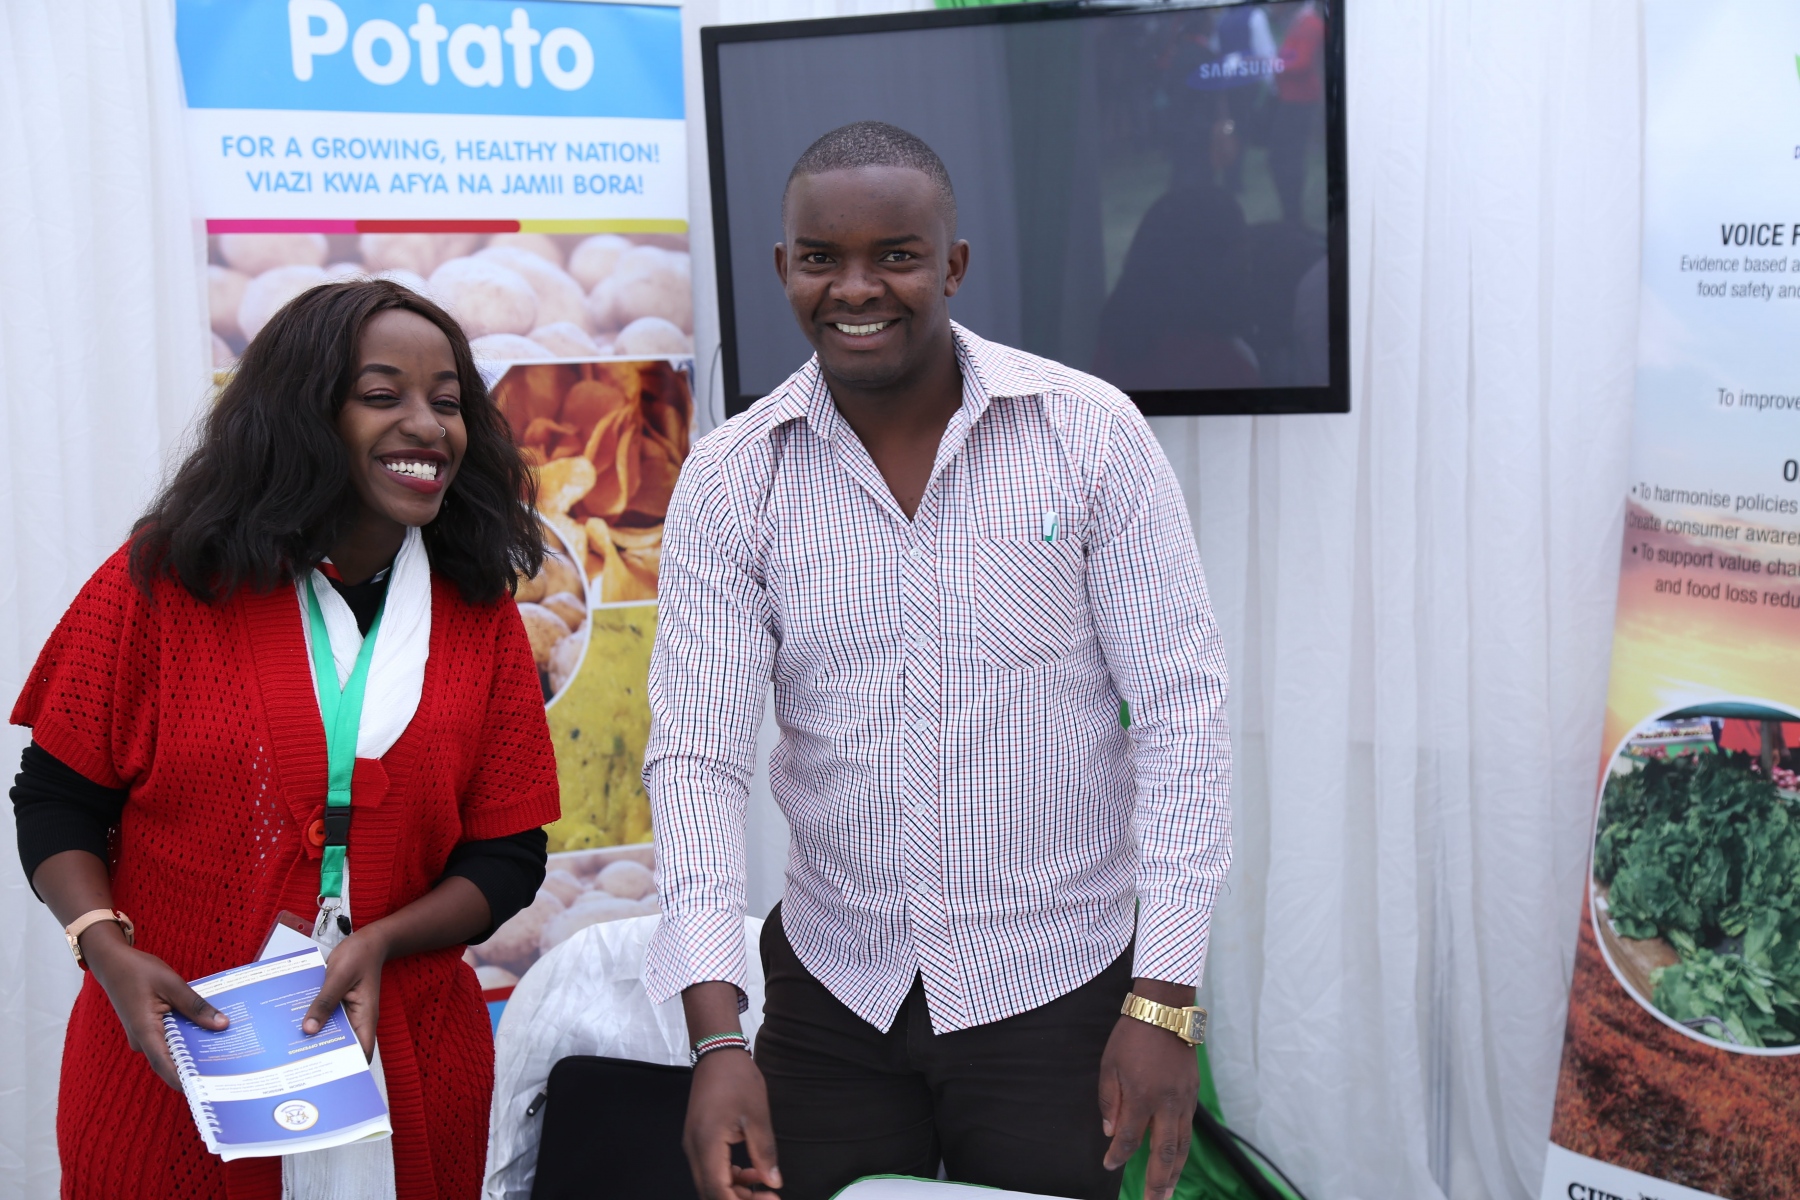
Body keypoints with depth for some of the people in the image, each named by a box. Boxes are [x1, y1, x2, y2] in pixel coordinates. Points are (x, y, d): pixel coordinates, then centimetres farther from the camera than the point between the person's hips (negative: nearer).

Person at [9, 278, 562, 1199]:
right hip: (169, 1069, -2)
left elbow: (506, 857, 3)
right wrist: (110, 952, -16)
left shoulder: (481, 621, 2)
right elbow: (56, 802, 0)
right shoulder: (163, 583, -4)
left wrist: (379, 942, -14)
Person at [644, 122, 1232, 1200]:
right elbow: (697, 753, -7)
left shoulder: (1092, 435, -8)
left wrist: (1165, 999, -11)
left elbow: (1181, 711, -7)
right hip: (832, 989, 2)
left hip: (1056, 988, -1)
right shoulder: (731, 481, -3)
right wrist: (717, 1037, -16)